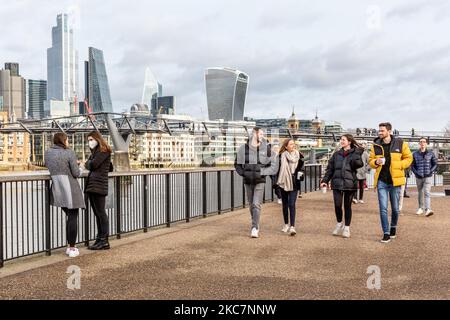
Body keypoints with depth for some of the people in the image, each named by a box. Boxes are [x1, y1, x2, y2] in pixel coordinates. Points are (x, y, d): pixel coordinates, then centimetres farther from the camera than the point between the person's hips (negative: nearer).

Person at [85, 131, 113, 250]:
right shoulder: (94, 152, 23)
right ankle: (99, 239, 13)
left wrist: (86, 164, 5)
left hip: (99, 185, -9)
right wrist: (88, 165, 12)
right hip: (91, 185, 9)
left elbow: (93, 165, -15)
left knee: (101, 213, -7)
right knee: (97, 213, 9)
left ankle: (104, 241, -3)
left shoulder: (104, 151, -4)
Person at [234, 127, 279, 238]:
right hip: (248, 181, 2)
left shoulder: (266, 148, -4)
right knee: (251, 205, 13)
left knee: (256, 205, -12)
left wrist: (262, 172, -11)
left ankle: (254, 229, -12)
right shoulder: (244, 148, -2)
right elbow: (237, 164, 9)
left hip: (260, 181, -2)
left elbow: (274, 165, -1)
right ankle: (256, 225, 29)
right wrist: (243, 173, -6)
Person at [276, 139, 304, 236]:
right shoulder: (281, 156, -2)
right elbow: (278, 168, 1)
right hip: (284, 183, 1)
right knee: (285, 204, 12)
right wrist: (277, 181, -3)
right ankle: (286, 224, 27)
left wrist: (299, 174, -3)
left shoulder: (299, 156, 2)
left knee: (292, 204, -10)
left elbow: (301, 168, 12)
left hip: (294, 183, -1)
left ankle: (292, 226, -12)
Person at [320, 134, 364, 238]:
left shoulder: (355, 153, 3)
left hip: (350, 183, -2)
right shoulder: (336, 154, 12)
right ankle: (339, 223, 22)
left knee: (347, 206, 6)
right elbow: (330, 168, 10)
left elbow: (359, 164, -15)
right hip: (337, 183, 2)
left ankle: (347, 228, 20)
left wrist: (357, 152, -25)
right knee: (337, 205, -4)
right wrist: (325, 180, 1)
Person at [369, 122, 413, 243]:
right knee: (383, 208, -2)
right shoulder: (376, 145, 3)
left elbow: (408, 158, 5)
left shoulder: (400, 143, -2)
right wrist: (376, 162, -13)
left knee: (395, 208, 10)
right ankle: (386, 233, 6)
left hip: (395, 180, -1)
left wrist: (398, 166, -10)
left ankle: (393, 227, 35)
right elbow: (370, 161, 10)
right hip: (381, 180, 1)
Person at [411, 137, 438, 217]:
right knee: (420, 193, 13)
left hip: (428, 177, -2)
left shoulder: (431, 154, 3)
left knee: (427, 192, -15)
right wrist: (416, 173, -6)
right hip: (419, 177, 2)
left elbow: (435, 164, 6)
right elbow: (412, 165, 7)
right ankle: (421, 208, 26)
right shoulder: (415, 154, 5)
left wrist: (430, 172, -6)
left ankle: (428, 210, -23)